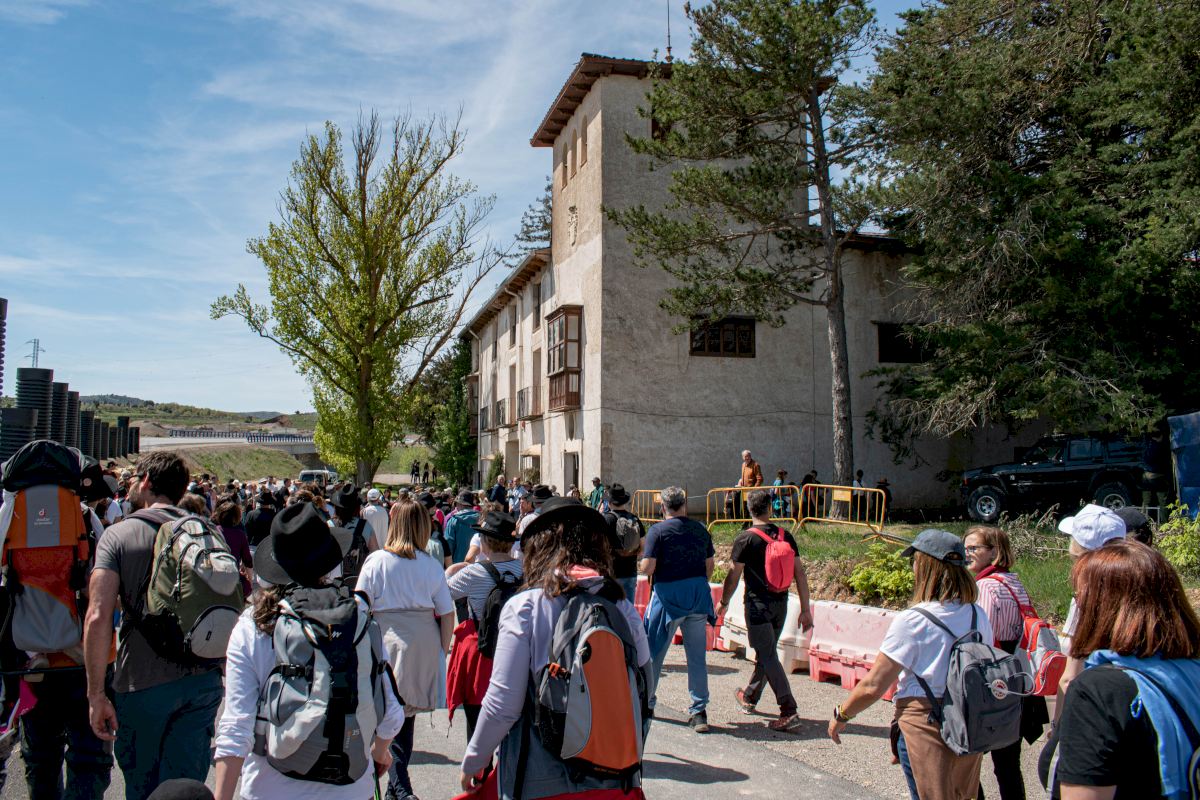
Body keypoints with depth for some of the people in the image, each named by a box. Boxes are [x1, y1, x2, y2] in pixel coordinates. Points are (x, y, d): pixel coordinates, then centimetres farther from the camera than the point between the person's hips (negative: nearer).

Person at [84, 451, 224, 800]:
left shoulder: (118, 535, -5)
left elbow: (98, 618, -14)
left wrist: (96, 694, -9)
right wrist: (221, 669, 18)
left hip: (142, 683, -3)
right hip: (202, 681, 3)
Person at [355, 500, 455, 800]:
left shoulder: (376, 561, -4)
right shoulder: (431, 565, 1)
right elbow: (447, 614, 1)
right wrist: (442, 652, 11)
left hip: (386, 642, -3)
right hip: (423, 643, 3)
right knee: (407, 713, 14)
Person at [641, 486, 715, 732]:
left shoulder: (658, 530, -9)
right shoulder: (700, 529, 4)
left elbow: (647, 568, -15)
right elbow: (710, 563, 12)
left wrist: (646, 567, 7)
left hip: (668, 596, -4)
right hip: (698, 597, 4)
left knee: (654, 651, 13)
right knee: (697, 656, 8)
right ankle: (699, 712, 10)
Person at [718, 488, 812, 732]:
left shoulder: (746, 538, -11)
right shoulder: (785, 536, 2)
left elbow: (734, 575, -8)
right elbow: (800, 573, 1)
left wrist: (723, 603, 6)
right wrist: (805, 609, 5)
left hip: (758, 604, -6)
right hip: (781, 604, 6)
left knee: (768, 657, -4)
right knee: (765, 653, 19)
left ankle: (789, 712, -12)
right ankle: (749, 697, 38)